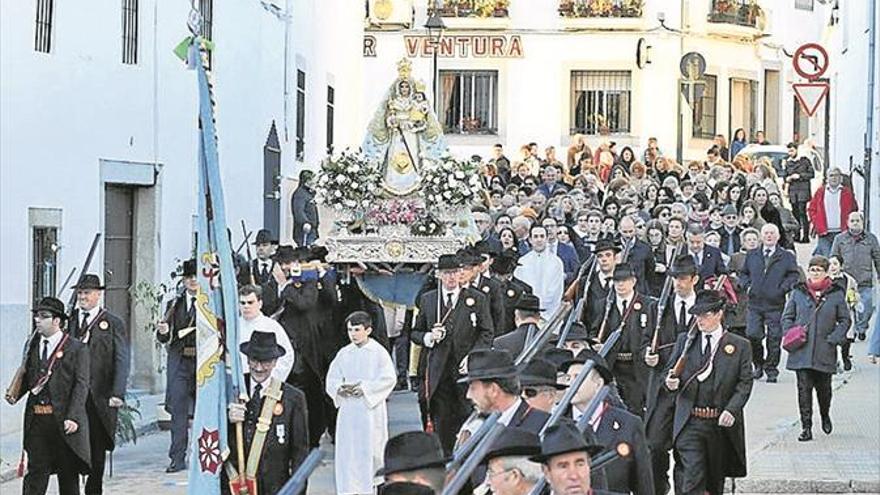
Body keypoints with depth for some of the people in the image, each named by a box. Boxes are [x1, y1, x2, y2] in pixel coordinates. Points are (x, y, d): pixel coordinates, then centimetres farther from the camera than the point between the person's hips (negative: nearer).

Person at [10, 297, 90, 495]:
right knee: (36, 471, 0)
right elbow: (27, 376, 18)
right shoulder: (33, 345, 12)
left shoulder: (76, 349, -4)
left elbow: (81, 385, -9)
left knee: (68, 473, 8)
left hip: (63, 419, -4)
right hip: (36, 419, 4)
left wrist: (73, 417, -18)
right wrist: (15, 394, -2)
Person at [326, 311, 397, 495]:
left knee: (371, 450, 2)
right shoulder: (344, 354, 7)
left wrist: (365, 388, -17)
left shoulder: (379, 352, -4)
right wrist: (340, 388, -11)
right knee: (346, 451, 0)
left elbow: (388, 378, -9)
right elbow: (331, 379, 11)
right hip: (348, 410, 3)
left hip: (371, 409, -3)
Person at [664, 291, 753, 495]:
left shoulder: (739, 346, 2)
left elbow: (744, 384, -1)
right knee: (691, 478, -11)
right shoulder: (685, 341, 9)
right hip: (689, 424, 0)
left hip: (721, 425, 0)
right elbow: (670, 370, 14)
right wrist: (671, 382, -11)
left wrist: (731, 410, -16)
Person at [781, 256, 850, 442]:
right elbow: (786, 317, 12)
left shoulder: (836, 294, 3)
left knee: (823, 387, 10)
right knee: (804, 388, -3)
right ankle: (806, 428, 2)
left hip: (825, 352, 0)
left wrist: (834, 339, -6)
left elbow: (845, 320, 8)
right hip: (801, 351, 0)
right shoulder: (798, 293, 6)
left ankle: (825, 416, 39)